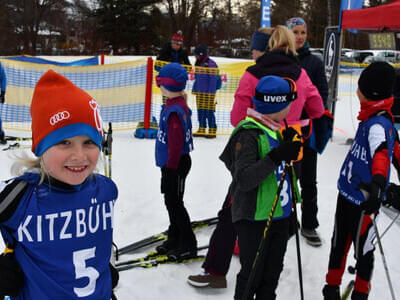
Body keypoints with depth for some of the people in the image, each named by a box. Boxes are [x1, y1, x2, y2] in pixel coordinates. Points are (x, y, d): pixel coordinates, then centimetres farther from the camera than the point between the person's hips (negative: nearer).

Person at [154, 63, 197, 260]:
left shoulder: (175, 110, -23)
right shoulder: (179, 105, 10)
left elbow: (176, 143, -24)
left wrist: (170, 168, -19)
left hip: (176, 165, -10)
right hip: (171, 164, 10)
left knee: (174, 203, -1)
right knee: (171, 202, 18)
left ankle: (189, 245, 10)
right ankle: (174, 239, 32)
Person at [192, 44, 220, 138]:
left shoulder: (211, 64, -11)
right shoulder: (198, 64, 16)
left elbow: (213, 80, -14)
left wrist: (210, 92, -18)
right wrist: (194, 89, 19)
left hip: (208, 92, -8)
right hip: (199, 92, 8)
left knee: (209, 111, -6)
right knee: (200, 111, 10)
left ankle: (212, 131, 0)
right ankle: (201, 129, 17)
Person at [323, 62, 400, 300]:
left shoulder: (378, 125, -22)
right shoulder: (372, 118, 4)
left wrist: (378, 182, -58)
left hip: (364, 200, -9)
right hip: (347, 193, 9)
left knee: (363, 249, 9)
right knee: (339, 244, 20)